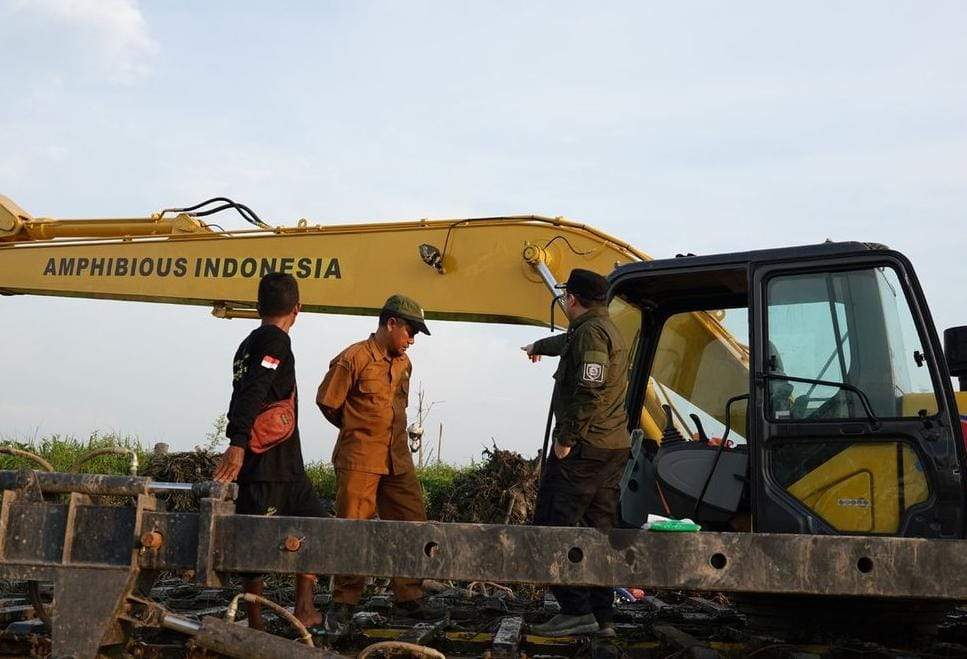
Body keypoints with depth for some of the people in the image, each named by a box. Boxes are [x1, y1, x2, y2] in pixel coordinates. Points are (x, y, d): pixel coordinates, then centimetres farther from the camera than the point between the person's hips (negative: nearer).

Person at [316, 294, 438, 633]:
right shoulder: (353, 359, -11)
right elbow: (327, 402, -5)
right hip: (359, 461, -7)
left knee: (413, 524, 7)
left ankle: (409, 597, 18)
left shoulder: (404, 363, 13)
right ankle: (342, 604, 9)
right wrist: (357, 430, 9)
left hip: (398, 460, 7)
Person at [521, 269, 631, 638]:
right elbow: (565, 343, 44)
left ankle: (576, 610, -11)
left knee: (552, 525, -8)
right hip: (614, 448, 10)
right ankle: (602, 617, 13)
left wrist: (566, 437, -18)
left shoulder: (590, 331, -11)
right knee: (598, 531, 10)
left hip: (584, 448, -10)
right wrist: (537, 347, 61)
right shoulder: (608, 330, 22)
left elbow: (589, 392, -22)